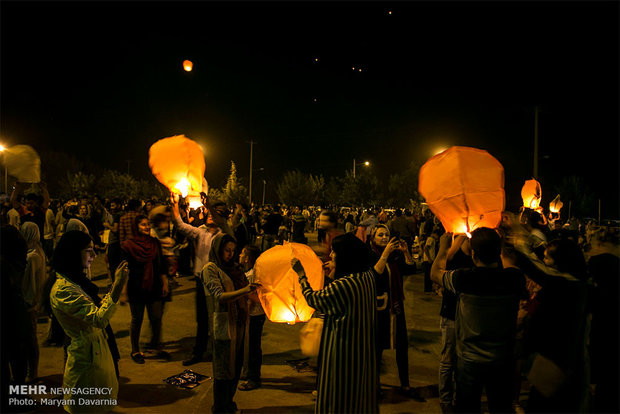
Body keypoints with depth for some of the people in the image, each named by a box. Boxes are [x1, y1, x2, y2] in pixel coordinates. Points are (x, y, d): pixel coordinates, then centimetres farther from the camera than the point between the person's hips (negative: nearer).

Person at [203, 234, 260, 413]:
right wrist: (244, 290, -34)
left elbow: (244, 295, 13)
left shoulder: (234, 267, 11)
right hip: (224, 323, -6)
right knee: (224, 367, 5)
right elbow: (219, 296, -22)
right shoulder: (211, 268, -9)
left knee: (236, 365, 16)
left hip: (239, 322, 7)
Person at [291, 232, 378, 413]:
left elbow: (312, 299, -12)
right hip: (364, 348, 8)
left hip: (343, 349, -7)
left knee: (341, 399, 11)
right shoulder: (368, 275, -6)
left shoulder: (341, 286, -29)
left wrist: (301, 273, -2)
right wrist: (334, 272, 14)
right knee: (360, 392, 24)